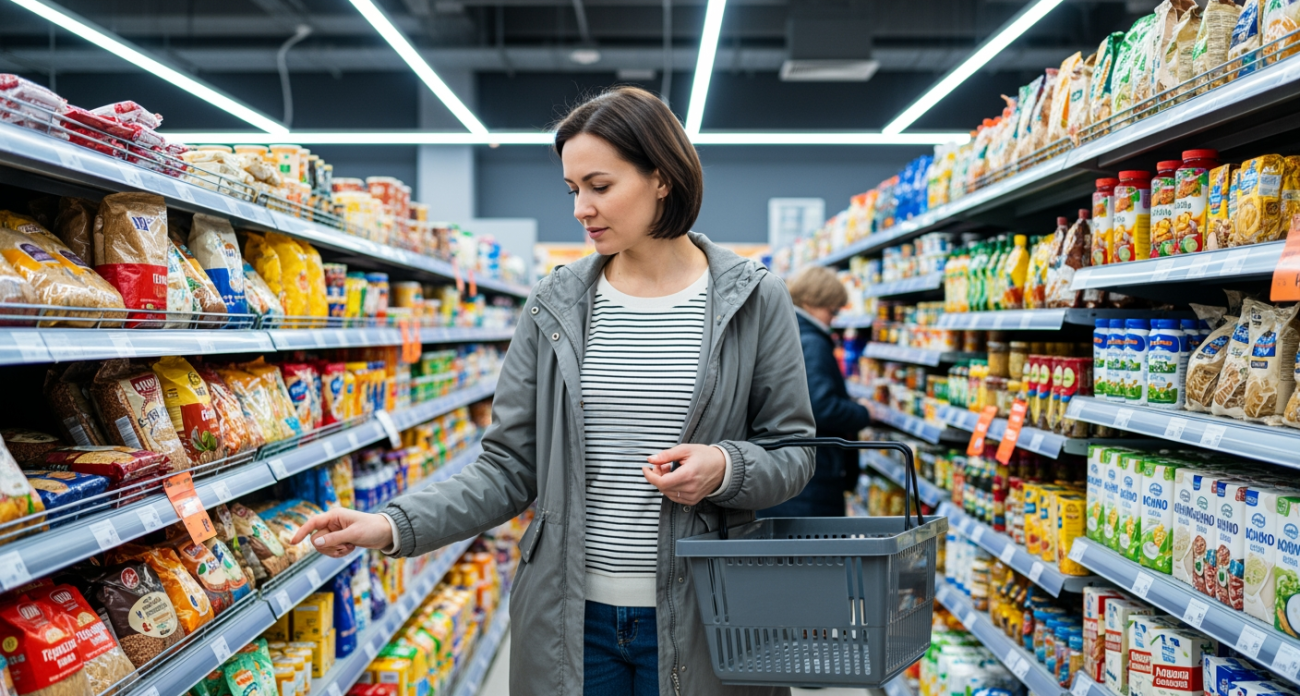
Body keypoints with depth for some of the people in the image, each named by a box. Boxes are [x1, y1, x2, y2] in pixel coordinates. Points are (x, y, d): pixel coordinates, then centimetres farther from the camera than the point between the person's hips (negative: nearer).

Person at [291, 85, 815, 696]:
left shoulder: (755, 300, -4)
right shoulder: (555, 306, 1)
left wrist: (726, 468, -18)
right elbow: (510, 467, 1)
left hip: (701, 617, -1)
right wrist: (396, 526, -11)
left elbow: (793, 450, 2)